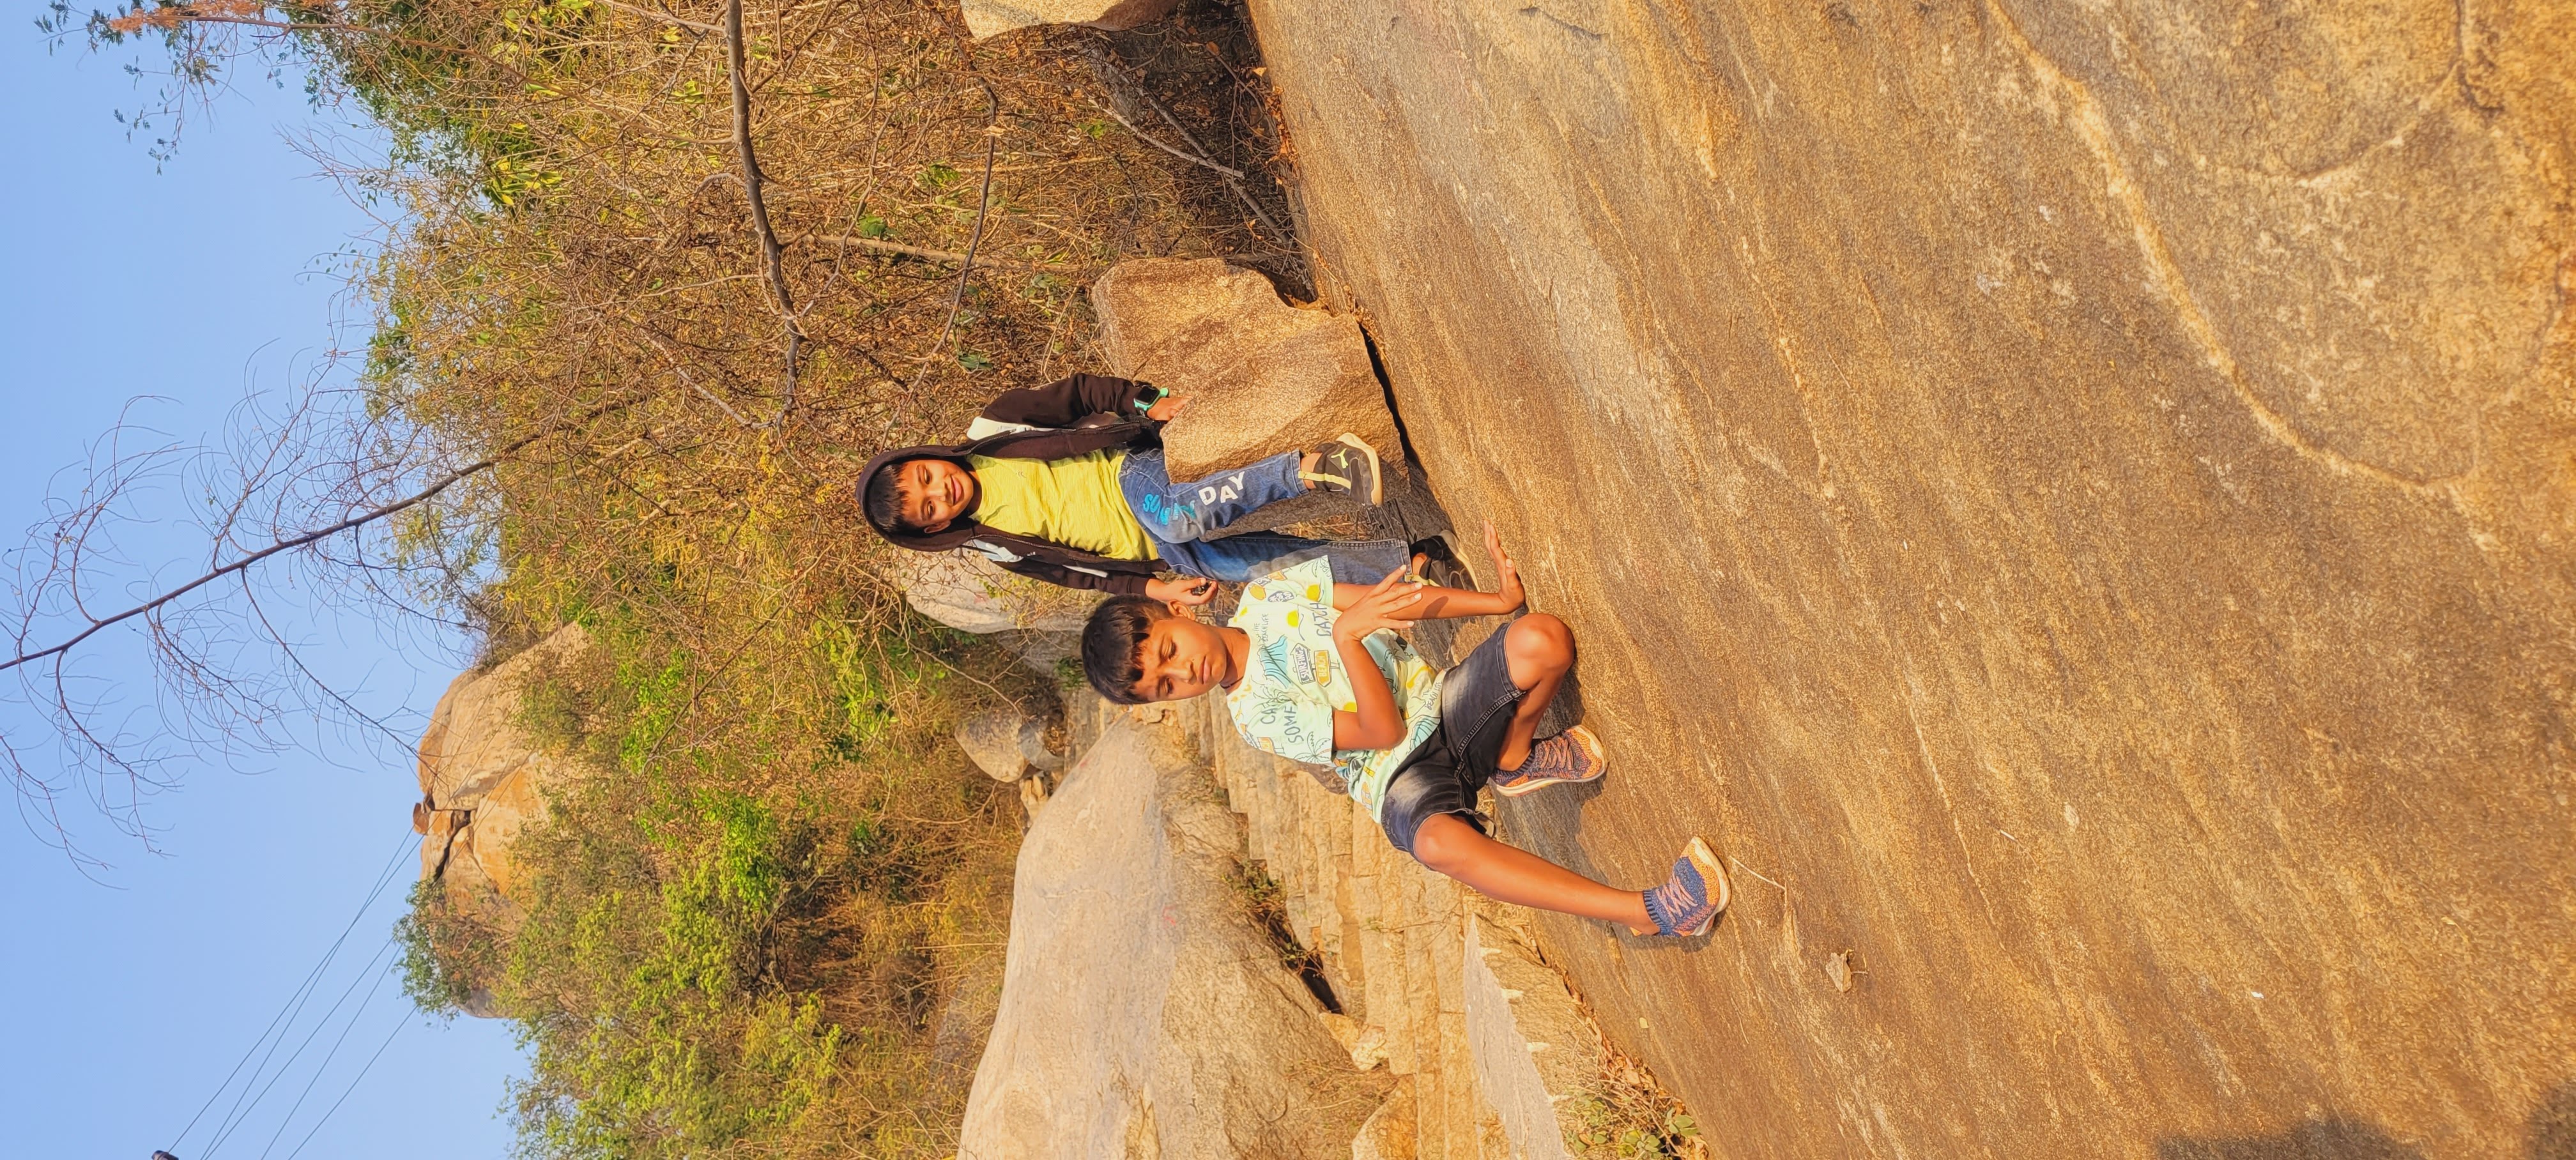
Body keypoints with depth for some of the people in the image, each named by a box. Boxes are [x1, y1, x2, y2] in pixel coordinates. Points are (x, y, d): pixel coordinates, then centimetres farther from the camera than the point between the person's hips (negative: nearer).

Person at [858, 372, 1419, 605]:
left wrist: (1147, 402, -13)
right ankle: (1399, 559, -14)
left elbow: (1078, 393, 2)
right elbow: (1076, 570, 7)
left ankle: (1313, 464, -34)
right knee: (1276, 563, -20)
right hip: (1157, 550, 2)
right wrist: (1154, 589, -5)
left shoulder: (992, 434, -2)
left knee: (1175, 517, -40)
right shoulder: (997, 547, 4)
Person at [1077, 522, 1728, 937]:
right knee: (1441, 843, -42)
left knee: (1545, 639, -26)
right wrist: (1346, 636, -32)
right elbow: (1382, 733, -18)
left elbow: (1391, 602, 3)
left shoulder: (1267, 596, 0)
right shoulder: (1255, 716, -12)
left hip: (1442, 703, 5)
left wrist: (1500, 602, 0)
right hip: (1402, 778, -5)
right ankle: (1645, 911, -41)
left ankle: (1516, 762, 3)